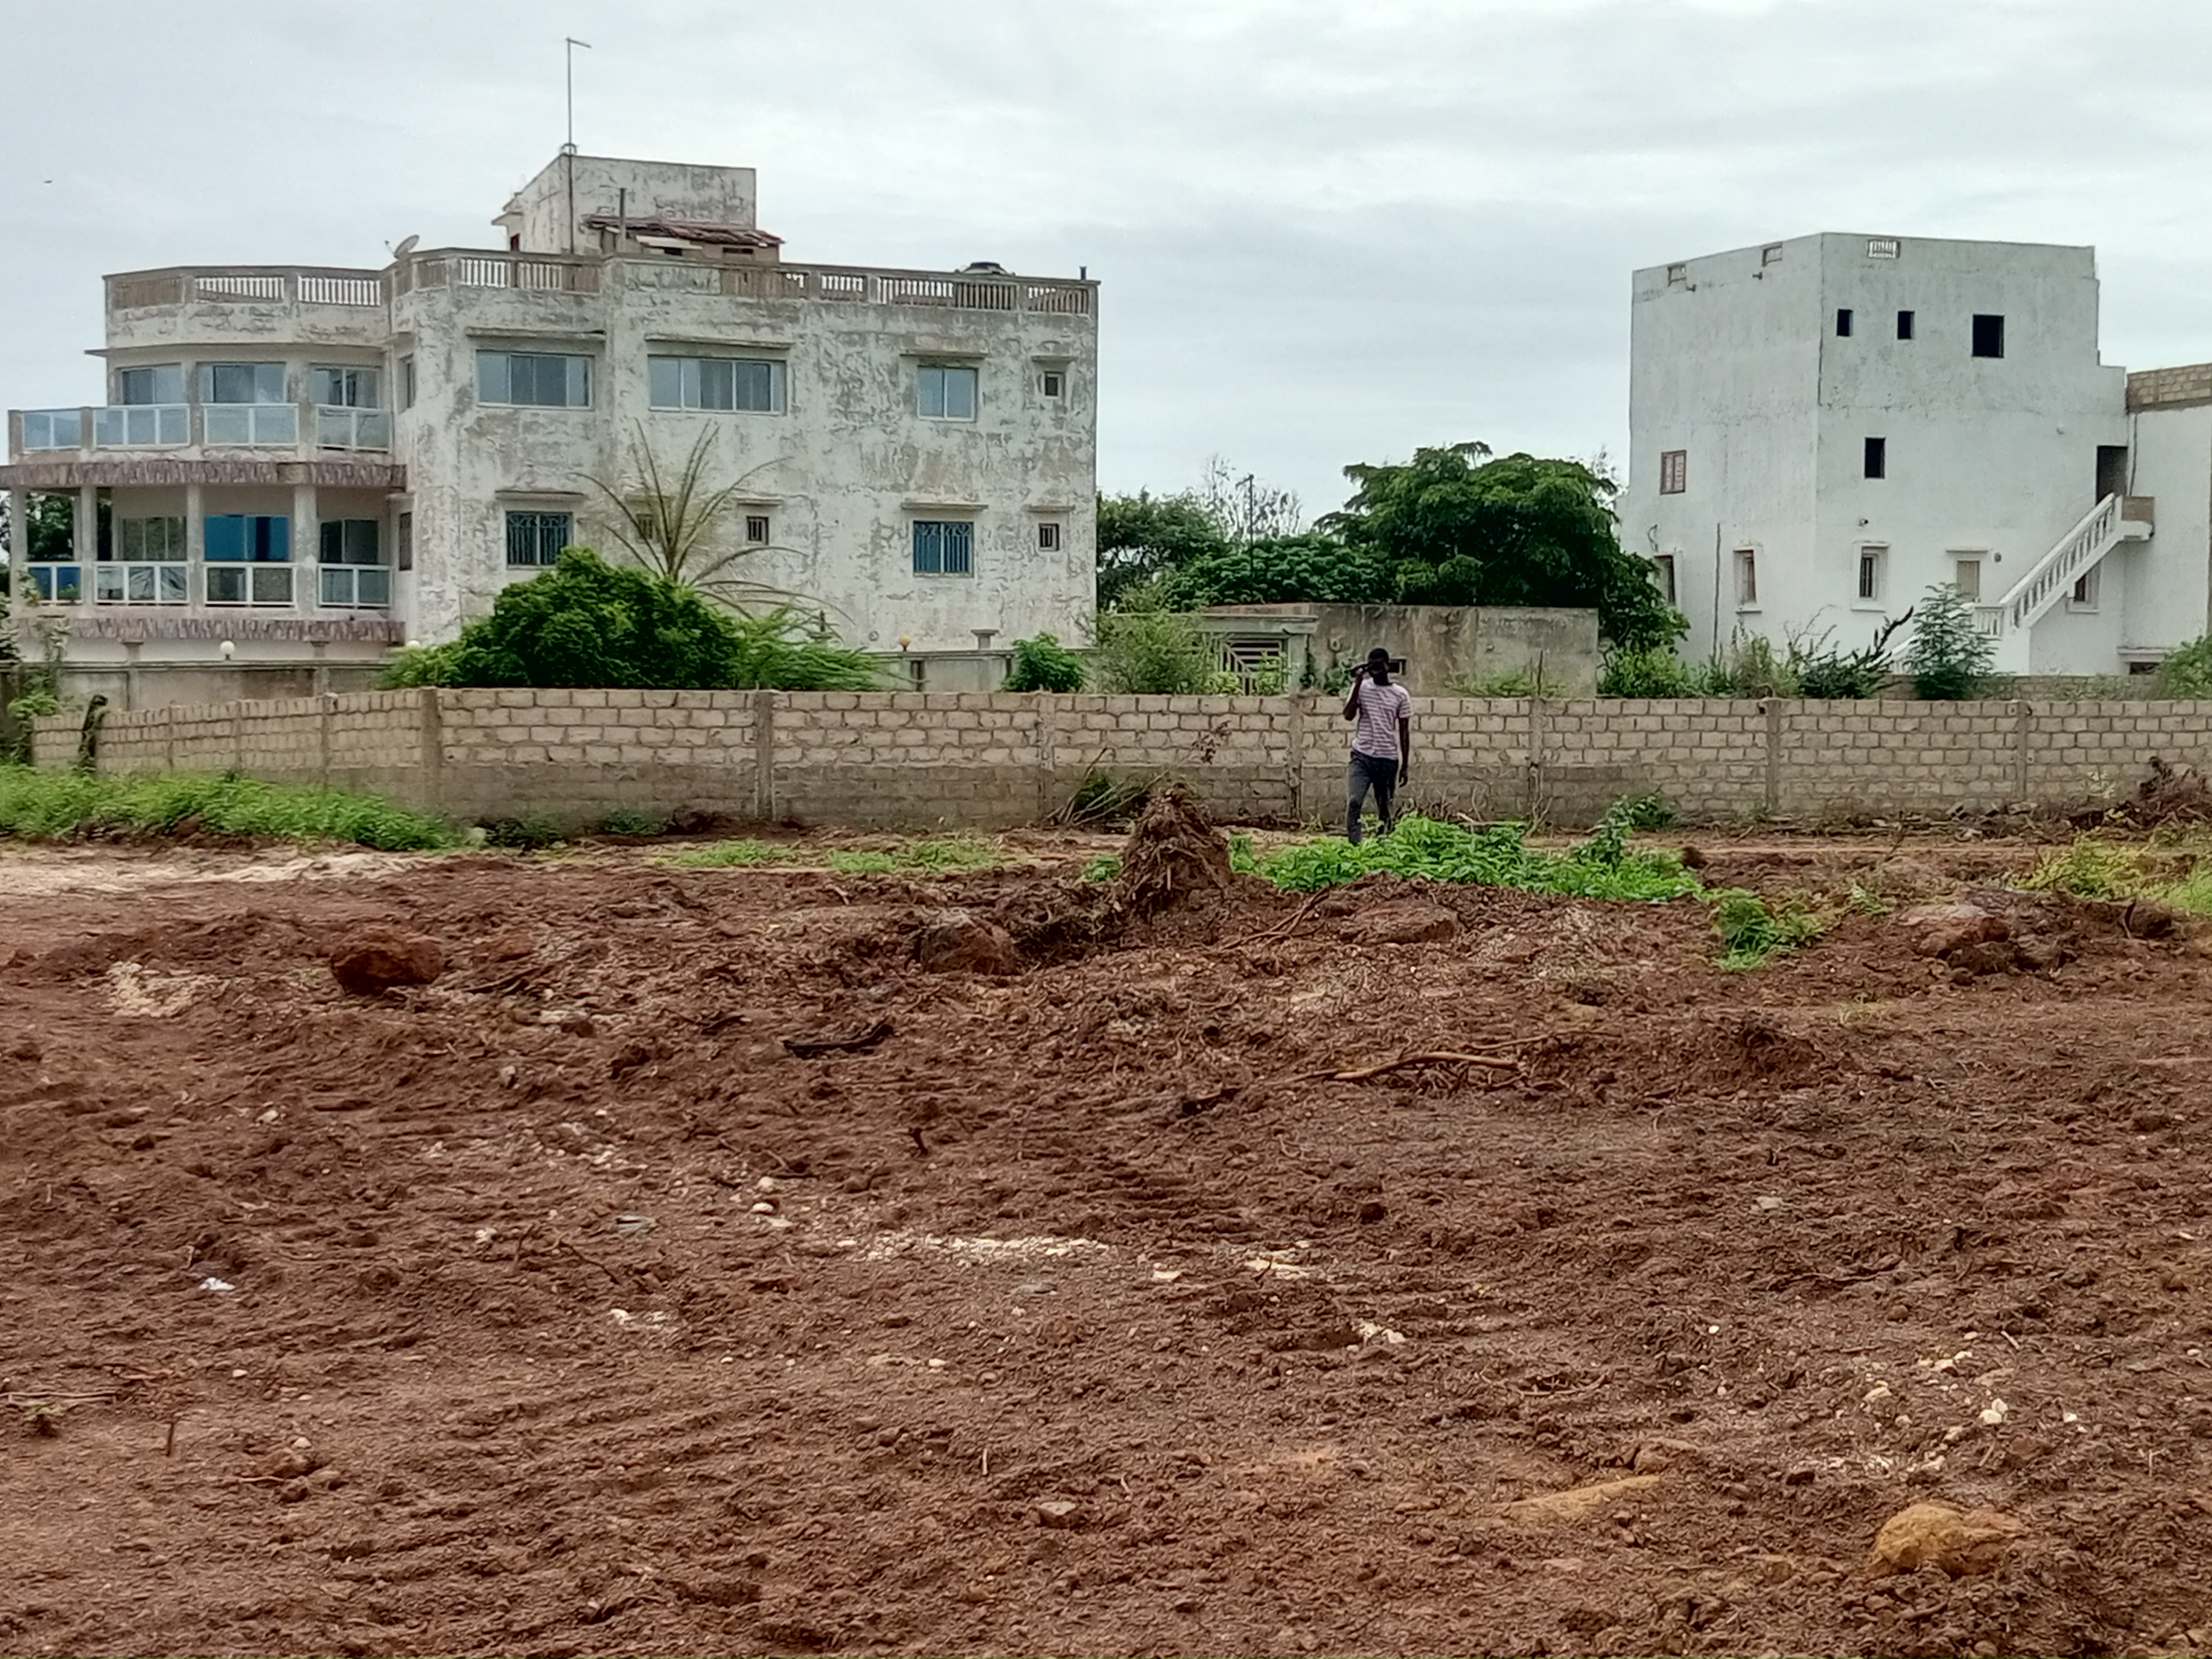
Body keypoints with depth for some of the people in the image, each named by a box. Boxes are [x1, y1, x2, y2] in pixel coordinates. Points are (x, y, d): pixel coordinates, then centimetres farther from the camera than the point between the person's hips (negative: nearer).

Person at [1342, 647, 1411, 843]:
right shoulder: (1361, 688, 3)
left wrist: (1404, 766, 3)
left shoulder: (1401, 695, 2)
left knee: (1386, 809, 6)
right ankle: (1354, 846, -18)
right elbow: (1349, 715, -10)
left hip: (1388, 760, 1)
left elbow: (1404, 732, 6)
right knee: (1354, 802, -17)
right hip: (1362, 756, -1)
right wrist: (1358, 683, -13)